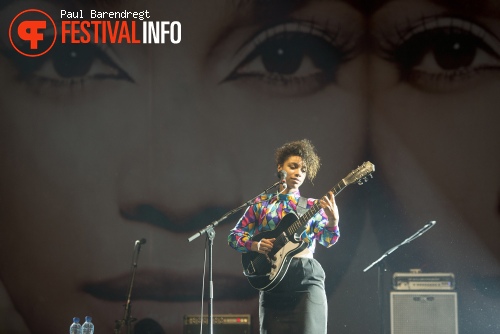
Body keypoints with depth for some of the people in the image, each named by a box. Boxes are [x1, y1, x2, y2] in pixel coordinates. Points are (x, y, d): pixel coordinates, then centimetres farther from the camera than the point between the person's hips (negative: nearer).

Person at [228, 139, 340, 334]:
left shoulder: (312, 206, 10)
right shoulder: (262, 204, 11)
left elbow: (326, 240, -4)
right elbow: (234, 236, 11)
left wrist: (332, 220, -26)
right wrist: (256, 245, -9)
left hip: (307, 278, -1)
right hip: (273, 278, 1)